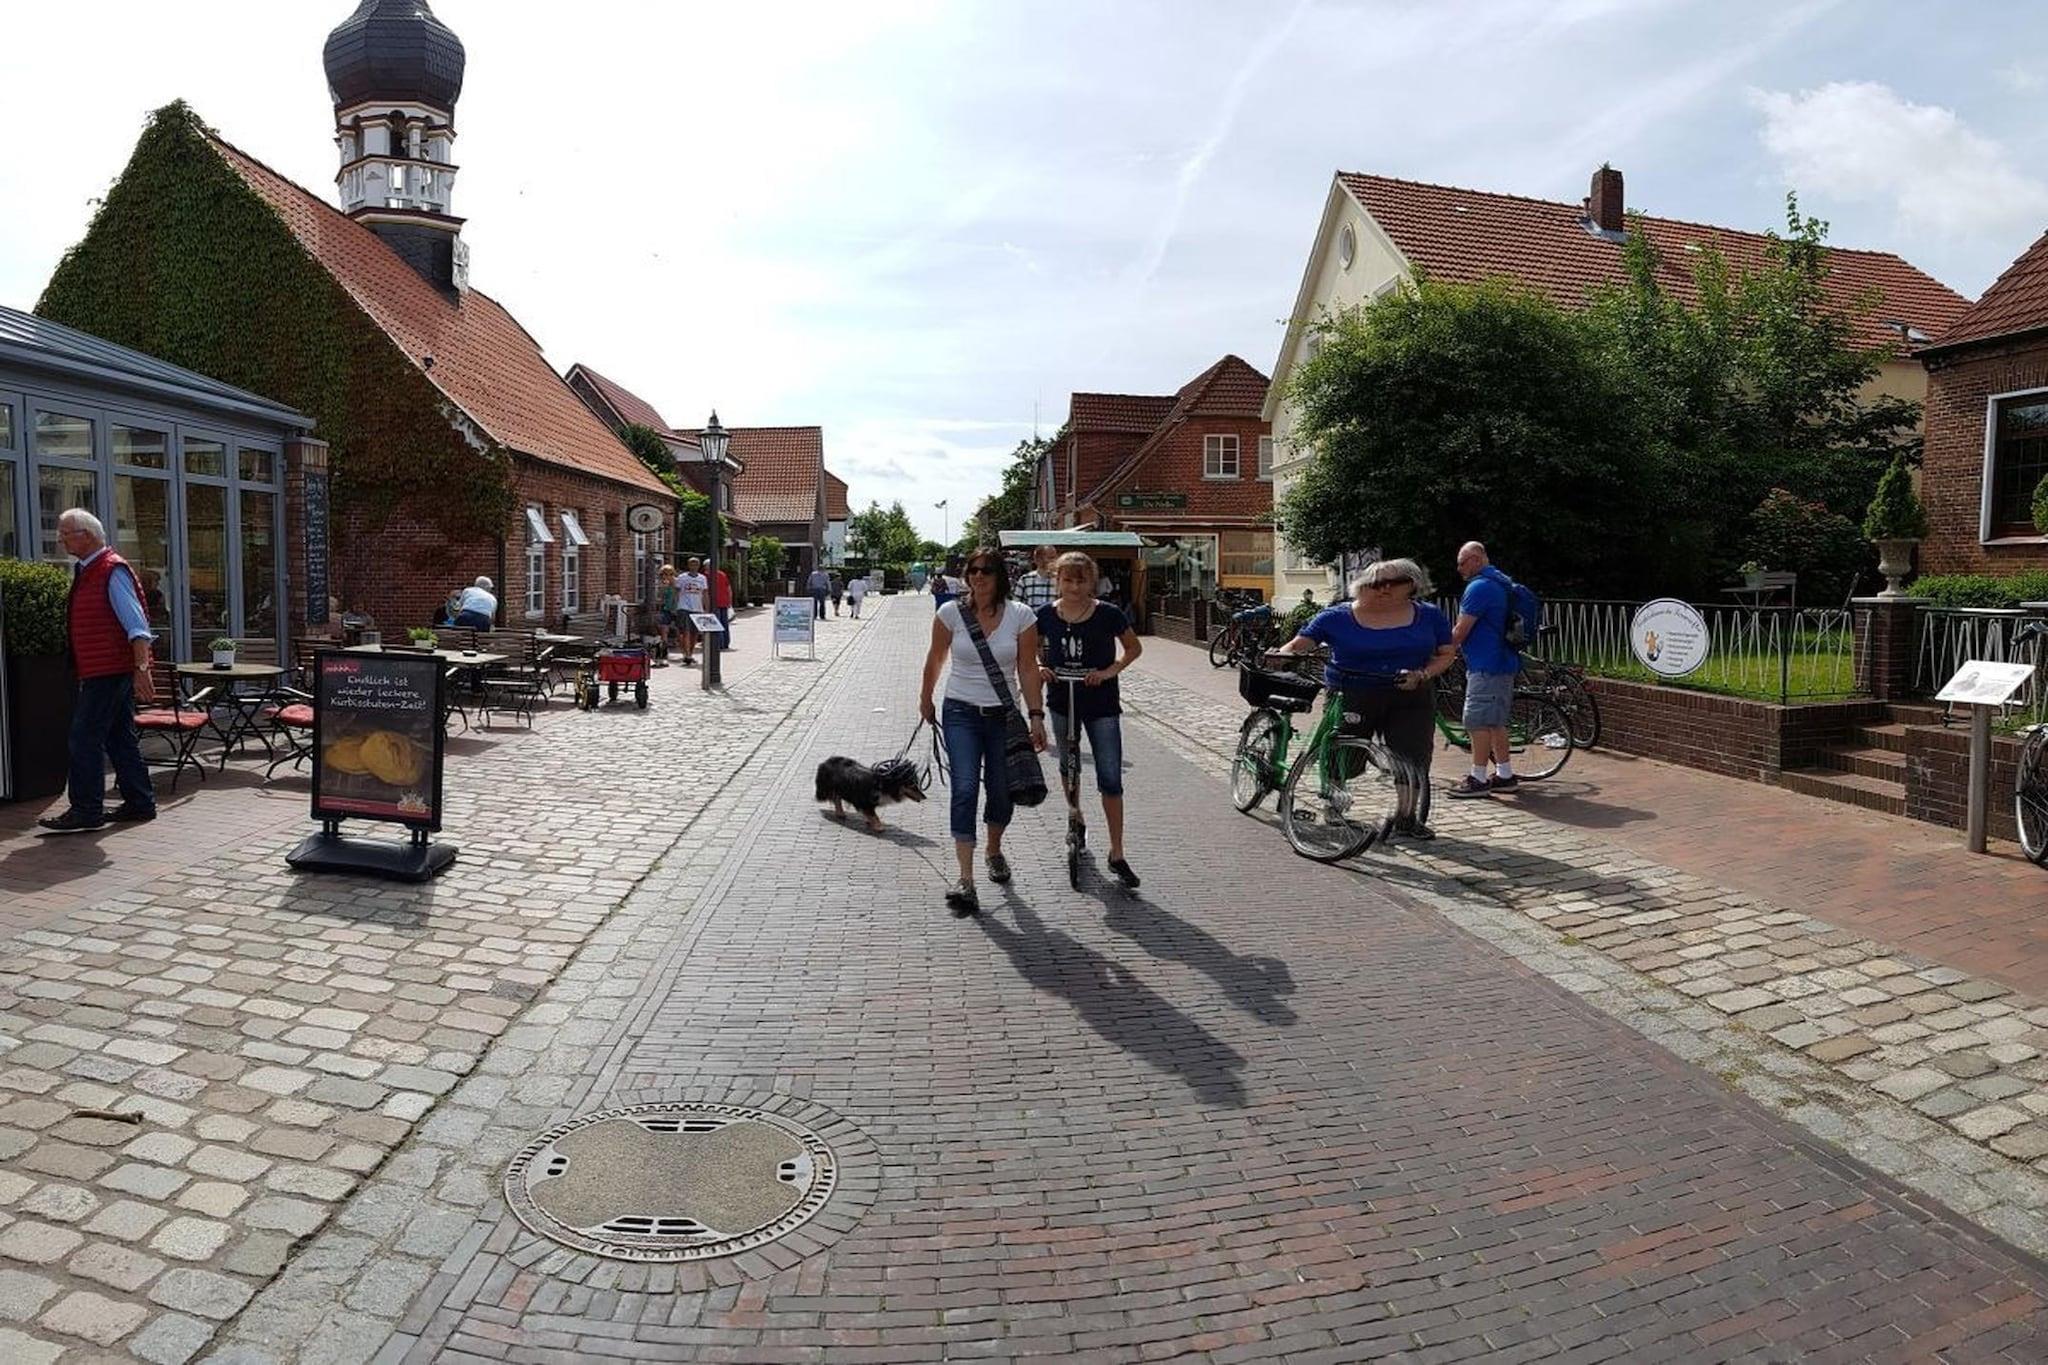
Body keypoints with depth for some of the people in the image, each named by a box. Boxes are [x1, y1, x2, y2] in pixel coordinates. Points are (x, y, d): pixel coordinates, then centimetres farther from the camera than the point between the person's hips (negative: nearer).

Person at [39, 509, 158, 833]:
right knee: (120, 738, 13)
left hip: (110, 670, -10)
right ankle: (140, 803, 19)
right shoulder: (86, 571, 16)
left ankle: (86, 812, -2)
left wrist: (141, 668, -28)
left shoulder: (111, 570, -13)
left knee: (85, 739, -7)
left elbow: (136, 625, -21)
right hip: (105, 671, 10)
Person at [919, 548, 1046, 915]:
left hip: (1004, 715, 1)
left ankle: (994, 852, 41)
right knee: (965, 789, -14)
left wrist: (1036, 716, -7)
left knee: (1001, 792, 10)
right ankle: (966, 881, -16)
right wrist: (925, 699, 18)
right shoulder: (951, 612, -5)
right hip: (961, 713, -1)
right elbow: (935, 659, 9)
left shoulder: (1020, 616, -4)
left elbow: (1028, 670, -2)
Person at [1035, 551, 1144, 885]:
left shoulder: (1108, 615, -12)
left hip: (1101, 704, -3)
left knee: (1110, 779, -5)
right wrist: (1039, 669, -10)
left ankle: (1117, 854, 3)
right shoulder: (1046, 615, -5)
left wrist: (1109, 671, -14)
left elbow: (1134, 648, 1)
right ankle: (1075, 811, 51)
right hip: (1061, 701, 3)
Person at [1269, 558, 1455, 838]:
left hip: (1409, 698, 2)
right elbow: (1299, 644, -6)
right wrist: (1280, 655, -28)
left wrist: (1422, 674, -10)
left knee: (1413, 756, -4)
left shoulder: (1428, 616, 5)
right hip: (1350, 697, -2)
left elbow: (1446, 654, 9)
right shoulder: (1336, 617, -2)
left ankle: (1405, 817, 13)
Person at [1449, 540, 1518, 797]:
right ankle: (1505, 775, 20)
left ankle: (1478, 779, -1)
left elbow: (1460, 632, -16)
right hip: (1504, 663, 10)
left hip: (1485, 667, -10)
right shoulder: (1501, 582, 16)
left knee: (1478, 722, -5)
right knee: (1496, 722, 15)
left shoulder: (1479, 587, -16)